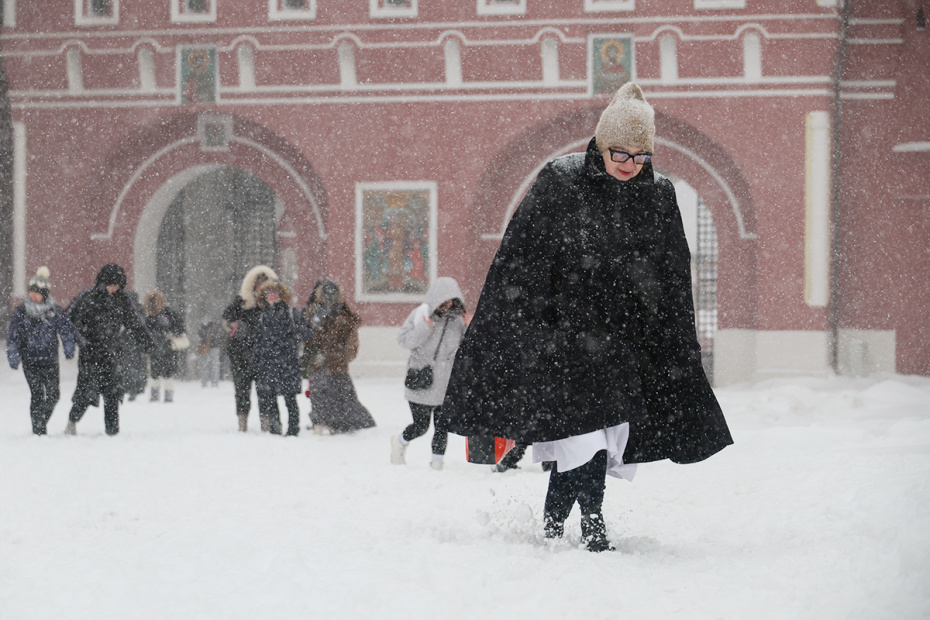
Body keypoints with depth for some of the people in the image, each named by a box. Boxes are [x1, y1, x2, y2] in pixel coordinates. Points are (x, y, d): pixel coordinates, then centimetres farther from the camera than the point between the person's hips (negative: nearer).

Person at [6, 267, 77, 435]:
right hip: (30, 360, -1)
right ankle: (38, 430, -1)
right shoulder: (21, 312, 1)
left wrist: (69, 349, -13)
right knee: (37, 395, -9)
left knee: (53, 394, 1)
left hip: (50, 360, 1)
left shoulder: (56, 311, 0)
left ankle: (41, 422, 25)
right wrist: (13, 358, -4)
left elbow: (66, 330, 1)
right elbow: (14, 337, 3)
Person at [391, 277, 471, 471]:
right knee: (421, 426, 4)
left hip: (446, 384, 3)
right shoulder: (421, 314, -6)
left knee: (442, 426, 3)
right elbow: (404, 340, -9)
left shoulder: (457, 318, 4)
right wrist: (424, 329, -23)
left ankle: (437, 462, 15)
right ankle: (400, 442, 34)